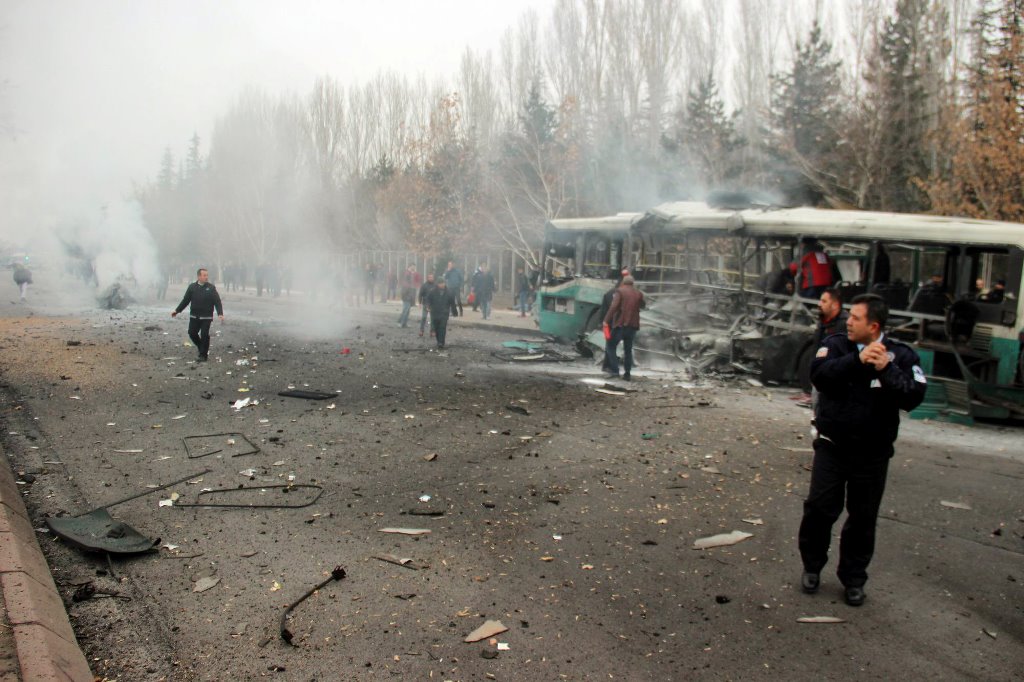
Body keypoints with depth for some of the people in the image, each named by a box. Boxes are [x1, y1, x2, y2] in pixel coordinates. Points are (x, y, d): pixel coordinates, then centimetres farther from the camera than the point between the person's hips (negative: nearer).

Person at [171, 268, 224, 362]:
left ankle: (203, 355, 7)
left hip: (206, 317, -3)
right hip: (194, 316, 3)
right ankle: (201, 347, 27)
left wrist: (220, 313, -17)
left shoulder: (211, 288, -2)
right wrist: (177, 310, 6)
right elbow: (185, 300, 9)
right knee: (192, 333, 1)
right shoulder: (192, 287, 4)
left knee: (204, 335, -5)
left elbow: (217, 302, -5)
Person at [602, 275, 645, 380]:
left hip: (620, 324, -4)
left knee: (612, 347, 7)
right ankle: (627, 373, 10)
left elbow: (613, 306, -18)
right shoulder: (638, 293, 9)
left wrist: (606, 320, -16)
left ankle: (614, 370, -4)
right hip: (633, 325, 4)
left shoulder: (620, 291, -6)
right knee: (628, 350, 12)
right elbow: (643, 305, 28)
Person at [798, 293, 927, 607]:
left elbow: (914, 396, -18)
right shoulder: (836, 344, -5)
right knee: (819, 508, 0)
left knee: (863, 519, 10)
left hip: (873, 454, 0)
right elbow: (819, 374, -23)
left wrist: (886, 369, -31)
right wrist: (857, 361, -34)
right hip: (832, 447, 0)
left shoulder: (900, 355, -5)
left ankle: (853, 578, 28)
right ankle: (812, 567, 22)